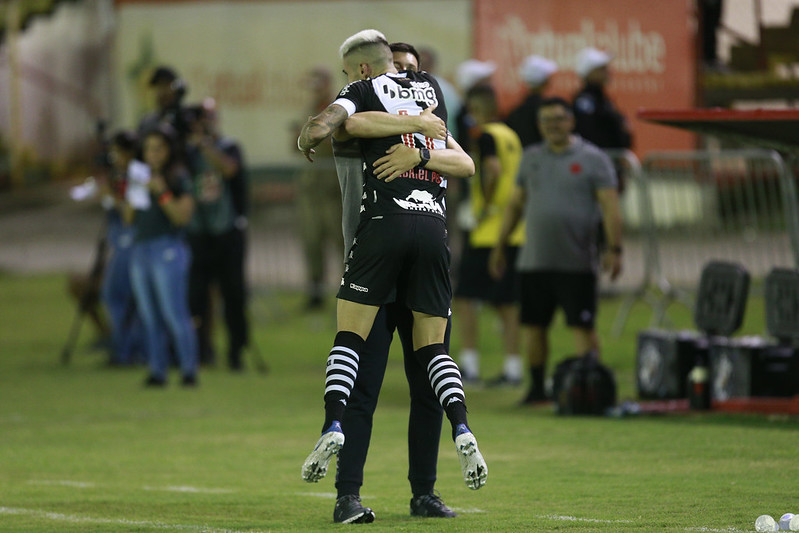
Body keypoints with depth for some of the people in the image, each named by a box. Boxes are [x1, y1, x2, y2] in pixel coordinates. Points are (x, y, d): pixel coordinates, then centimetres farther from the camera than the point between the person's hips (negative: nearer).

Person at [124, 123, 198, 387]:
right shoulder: (142, 178, 18)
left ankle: (189, 370, -8)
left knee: (174, 314, -11)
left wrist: (162, 193, -16)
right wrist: (130, 194, 2)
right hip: (140, 248, 7)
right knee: (150, 316, 5)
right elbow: (130, 219, 18)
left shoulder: (179, 178, -1)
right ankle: (157, 371, 6)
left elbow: (183, 215, -9)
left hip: (168, 248, -7)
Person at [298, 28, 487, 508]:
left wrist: (305, 143, 12)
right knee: (432, 347, 8)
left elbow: (319, 127, -8)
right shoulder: (431, 87, 21)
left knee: (350, 337, 1)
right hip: (434, 226, 4)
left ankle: (334, 427, -15)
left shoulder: (366, 90, 6)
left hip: (384, 223, -4)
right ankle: (462, 431, -12)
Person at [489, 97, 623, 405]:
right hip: (534, 261, 5)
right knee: (532, 325, 7)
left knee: (582, 327, -7)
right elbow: (515, 205, 21)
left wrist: (614, 249, -15)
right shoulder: (531, 158, 14)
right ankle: (537, 387, 18)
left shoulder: (593, 159, 0)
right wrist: (500, 247, 20)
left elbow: (610, 207, -5)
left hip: (577, 264, -5)